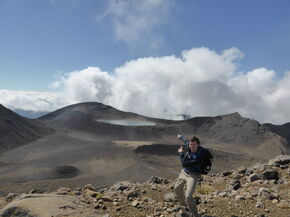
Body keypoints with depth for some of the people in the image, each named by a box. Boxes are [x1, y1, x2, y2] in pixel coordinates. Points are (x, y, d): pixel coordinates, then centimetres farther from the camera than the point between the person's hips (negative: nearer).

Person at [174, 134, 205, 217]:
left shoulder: (199, 157, -32)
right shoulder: (190, 146, -13)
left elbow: (184, 164, -25)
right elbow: (186, 141, 14)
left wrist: (181, 153, -12)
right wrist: (181, 137, 33)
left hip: (193, 176, -8)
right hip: (184, 172, 8)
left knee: (188, 196, -19)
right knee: (177, 189, 22)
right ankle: (184, 205, 47)